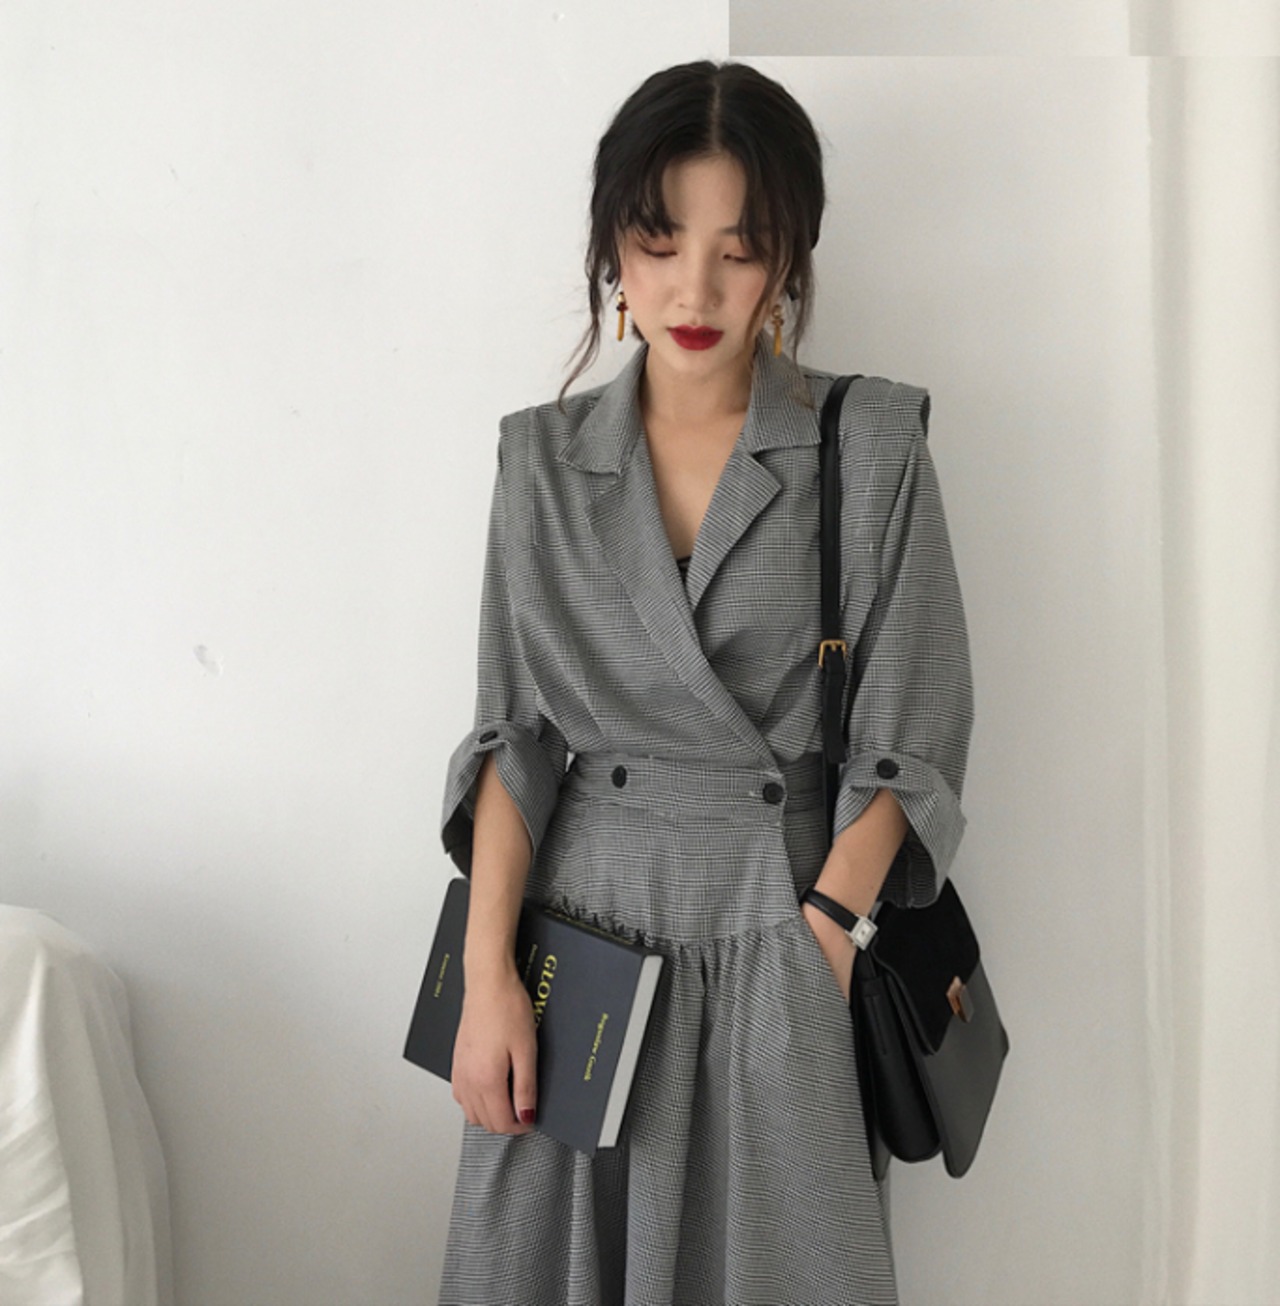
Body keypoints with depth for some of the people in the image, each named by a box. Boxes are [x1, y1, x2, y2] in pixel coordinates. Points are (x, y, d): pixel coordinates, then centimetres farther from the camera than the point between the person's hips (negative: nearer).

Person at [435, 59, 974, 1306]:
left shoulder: (872, 446, -4)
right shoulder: (545, 455, 3)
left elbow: (904, 749, -4)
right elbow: (513, 734, 1)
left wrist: (815, 948, -13)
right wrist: (488, 974, -7)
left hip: (790, 932, -1)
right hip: (578, 927, 2)